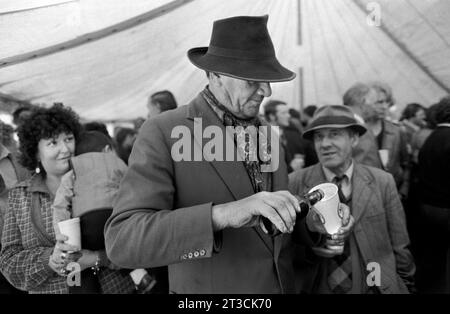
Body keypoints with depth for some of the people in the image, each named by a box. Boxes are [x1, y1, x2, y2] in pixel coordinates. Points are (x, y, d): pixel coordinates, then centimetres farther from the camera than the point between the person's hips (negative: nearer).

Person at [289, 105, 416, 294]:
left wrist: (406, 286, 6)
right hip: (316, 288, -1)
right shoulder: (294, 183, -11)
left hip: (377, 286, 1)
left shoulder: (383, 182, -7)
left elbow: (399, 247, 1)